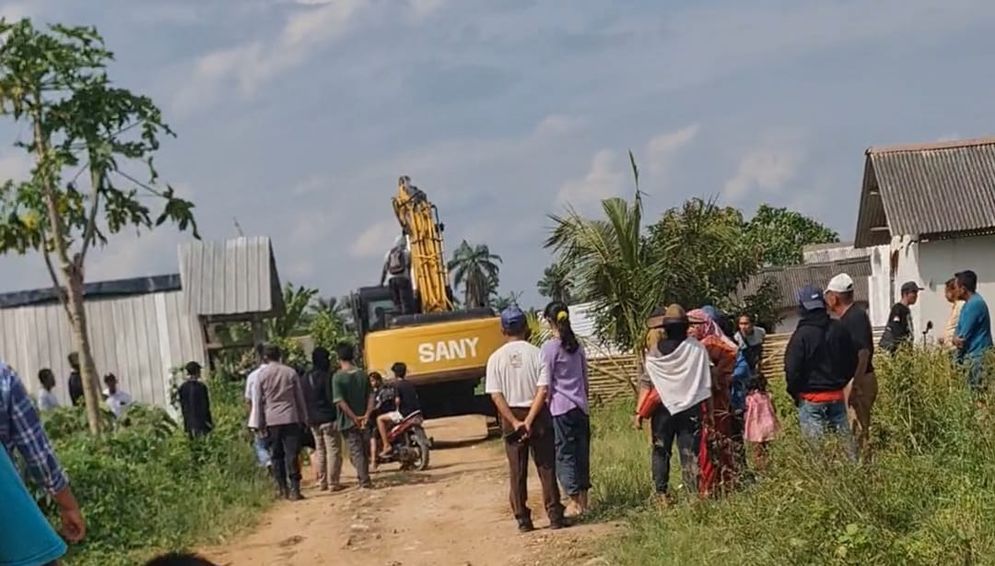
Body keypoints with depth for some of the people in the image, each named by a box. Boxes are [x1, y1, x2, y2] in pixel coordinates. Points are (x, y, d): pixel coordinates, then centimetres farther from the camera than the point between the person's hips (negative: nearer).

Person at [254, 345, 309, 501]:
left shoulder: (262, 375, 0)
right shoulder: (291, 372, 2)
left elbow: (259, 401, 2)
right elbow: (300, 397, 6)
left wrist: (260, 424, 8)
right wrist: (303, 419, 13)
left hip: (272, 421, 0)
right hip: (291, 418, 0)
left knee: (276, 456, 9)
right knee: (292, 455, -2)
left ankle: (283, 489, 10)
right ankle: (294, 489, -9)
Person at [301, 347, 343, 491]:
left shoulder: (306, 378, 8)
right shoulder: (327, 377, -14)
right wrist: (338, 415, -5)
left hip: (313, 420, 7)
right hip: (328, 419, -7)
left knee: (320, 451, 15)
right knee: (333, 451, -3)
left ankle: (322, 482, 16)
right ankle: (333, 482, -5)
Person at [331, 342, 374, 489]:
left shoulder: (338, 377, -12)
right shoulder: (363, 374, 3)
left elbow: (340, 401, -18)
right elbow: (370, 396, -2)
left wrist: (354, 418, -15)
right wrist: (367, 415, -7)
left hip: (348, 421, -4)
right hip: (363, 420, 4)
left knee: (356, 451, -2)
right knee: (364, 450, 17)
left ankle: (365, 481, -6)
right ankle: (363, 476, 26)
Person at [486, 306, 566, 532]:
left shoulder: (496, 358, -3)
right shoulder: (536, 353, -5)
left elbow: (496, 395, -9)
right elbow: (543, 389, -13)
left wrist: (515, 423, -10)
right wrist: (529, 420, -14)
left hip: (511, 416, 1)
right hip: (537, 414, -1)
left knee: (517, 471, 7)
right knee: (546, 467, 5)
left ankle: (523, 519, 8)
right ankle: (555, 515, 3)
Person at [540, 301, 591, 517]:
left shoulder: (549, 347, -10)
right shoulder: (577, 345, 9)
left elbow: (546, 384, -9)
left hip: (560, 408, -6)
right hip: (580, 406, 6)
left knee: (565, 453, -2)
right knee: (581, 451, 10)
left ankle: (574, 503, -4)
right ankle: (584, 500, 15)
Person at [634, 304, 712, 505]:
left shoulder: (654, 351, -4)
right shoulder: (696, 348, -4)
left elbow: (645, 383, -2)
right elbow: (706, 383, -2)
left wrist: (640, 412, 4)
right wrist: (708, 410, 5)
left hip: (663, 408, 0)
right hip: (691, 407, 0)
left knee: (660, 452, 11)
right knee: (690, 452, 2)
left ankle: (662, 494, 8)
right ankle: (694, 493, -5)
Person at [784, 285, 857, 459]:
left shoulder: (801, 335, -14)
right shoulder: (839, 329, 2)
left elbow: (792, 370, -12)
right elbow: (852, 361, 12)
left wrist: (795, 393, 5)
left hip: (811, 400, -5)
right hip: (837, 396, 5)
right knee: (845, 439, 9)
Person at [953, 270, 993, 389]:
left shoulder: (974, 304, -18)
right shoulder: (971, 302, 14)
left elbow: (963, 338, -17)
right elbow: (960, 329, 15)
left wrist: (957, 340, 4)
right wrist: (956, 339, -5)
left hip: (977, 356, -10)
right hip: (973, 354, 10)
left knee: (976, 390, -9)